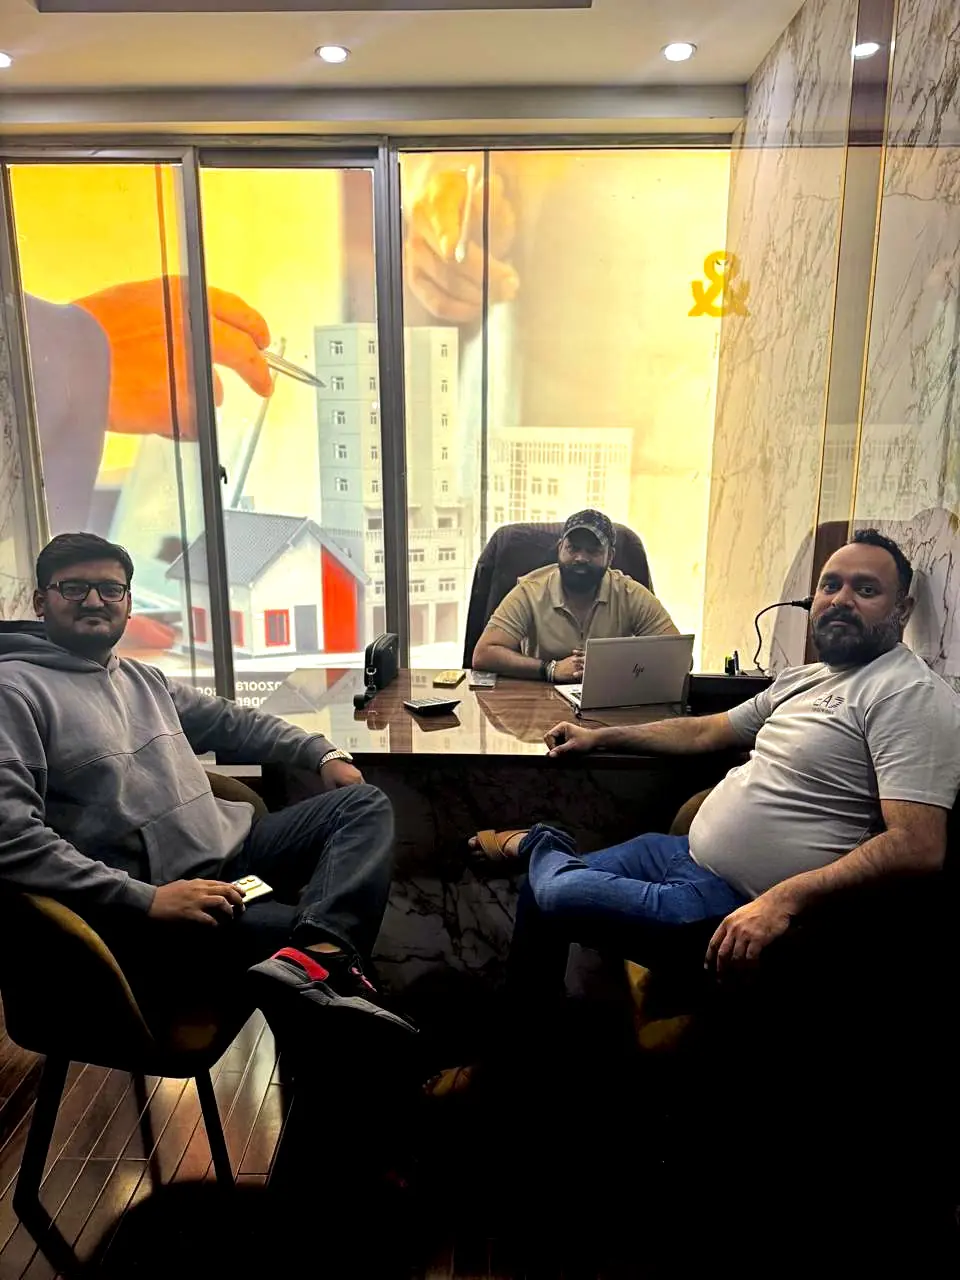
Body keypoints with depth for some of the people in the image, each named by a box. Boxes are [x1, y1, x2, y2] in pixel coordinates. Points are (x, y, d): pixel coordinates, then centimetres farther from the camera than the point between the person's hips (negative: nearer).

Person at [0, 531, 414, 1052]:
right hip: (149, 905, -9)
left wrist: (322, 753, 11)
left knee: (365, 803, -7)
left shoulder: (143, 678, 17)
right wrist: (145, 899, -25)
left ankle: (315, 959, -28)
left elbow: (232, 720, 26)